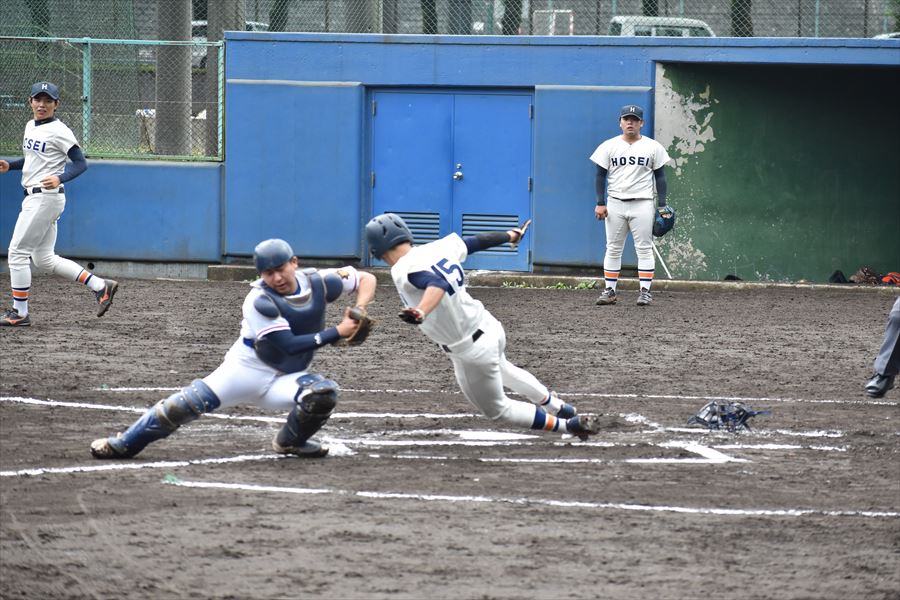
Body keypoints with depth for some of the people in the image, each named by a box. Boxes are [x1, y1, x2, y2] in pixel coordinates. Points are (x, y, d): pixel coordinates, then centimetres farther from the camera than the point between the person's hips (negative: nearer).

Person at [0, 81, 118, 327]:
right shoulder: (31, 126, 14)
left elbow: (80, 163, -14)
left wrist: (60, 179, -31)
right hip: (35, 197, 10)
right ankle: (100, 286, 14)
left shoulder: (59, 131, -12)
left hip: (46, 197, -10)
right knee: (44, 258, 11)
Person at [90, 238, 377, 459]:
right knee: (188, 403, -17)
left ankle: (291, 441, 3)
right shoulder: (259, 300, -21)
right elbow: (288, 345, -25)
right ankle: (123, 444, -5)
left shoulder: (318, 282, -7)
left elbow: (366, 279, 3)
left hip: (287, 378, 3)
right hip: (248, 369, -3)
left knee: (324, 393, -28)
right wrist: (337, 332, -25)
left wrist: (358, 312, -17)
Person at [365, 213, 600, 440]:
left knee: (497, 410, 17)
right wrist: (509, 236, 32)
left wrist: (421, 312, -62)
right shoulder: (436, 249, -2)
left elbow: (437, 284, -42)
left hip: (471, 351, -8)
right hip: (490, 326, 8)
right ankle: (557, 406, 60)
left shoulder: (404, 272, -22)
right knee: (501, 369, 41)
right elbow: (475, 241, 12)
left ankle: (569, 425, 19)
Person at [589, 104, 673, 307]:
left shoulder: (653, 147, 4)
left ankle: (645, 291, -1)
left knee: (644, 249, -4)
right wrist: (600, 203, -2)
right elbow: (601, 175, 7)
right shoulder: (609, 146, 6)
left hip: (642, 204, -1)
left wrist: (662, 206, 0)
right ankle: (609, 290, 7)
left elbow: (660, 176, 6)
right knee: (613, 249, 3)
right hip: (615, 204, 1)